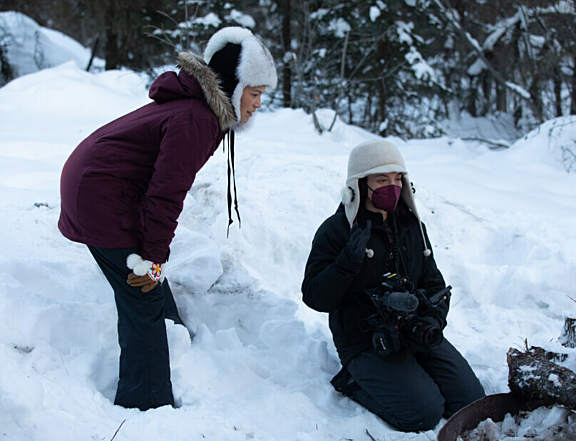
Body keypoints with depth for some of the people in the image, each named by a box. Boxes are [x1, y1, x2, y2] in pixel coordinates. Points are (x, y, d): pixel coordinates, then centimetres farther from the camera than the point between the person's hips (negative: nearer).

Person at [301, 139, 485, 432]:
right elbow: (315, 297, -11)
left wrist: (433, 320, -2)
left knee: (471, 402, -4)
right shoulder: (335, 231, -7)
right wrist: (349, 262, -27)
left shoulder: (413, 226, 11)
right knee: (424, 413, -21)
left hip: (414, 335, 6)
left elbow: (433, 283, 18)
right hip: (366, 342, -6)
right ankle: (355, 382, 2)